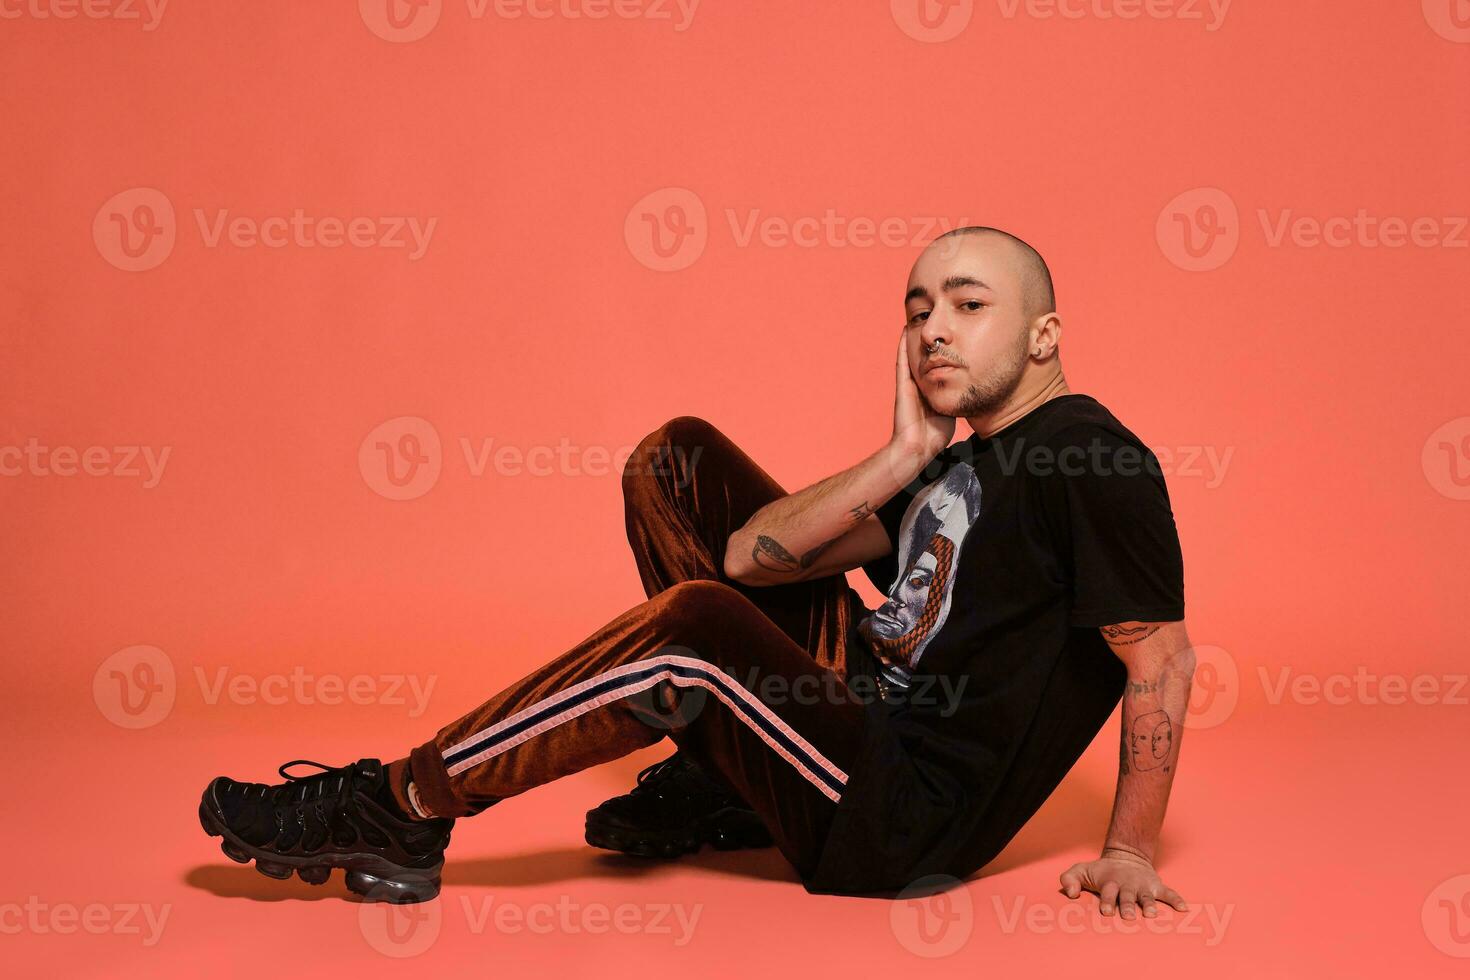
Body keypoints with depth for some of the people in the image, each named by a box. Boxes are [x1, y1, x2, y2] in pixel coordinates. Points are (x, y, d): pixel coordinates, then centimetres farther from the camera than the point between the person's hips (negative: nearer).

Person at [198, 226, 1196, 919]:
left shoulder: (1092, 454, -8)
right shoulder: (957, 462, 14)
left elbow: (1163, 656, -14)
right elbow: (749, 553, 3)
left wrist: (1129, 855, -16)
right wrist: (901, 461, -7)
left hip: (908, 823, -9)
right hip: (862, 714, 9)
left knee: (694, 624, -35)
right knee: (678, 457, 11)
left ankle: (398, 811, -19)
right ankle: (720, 784, 8)